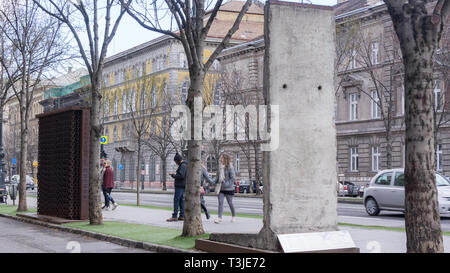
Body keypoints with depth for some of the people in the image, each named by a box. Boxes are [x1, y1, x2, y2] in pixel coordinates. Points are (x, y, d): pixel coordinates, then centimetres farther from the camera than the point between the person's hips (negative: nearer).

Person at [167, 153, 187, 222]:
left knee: (176, 200, -9)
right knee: (181, 200, 10)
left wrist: (173, 175, -12)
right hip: (182, 186, 10)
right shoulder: (184, 165, 18)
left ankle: (174, 216, -10)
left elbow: (181, 175, -24)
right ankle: (182, 216, 12)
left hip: (180, 186, -10)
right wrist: (174, 174, 14)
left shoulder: (183, 166, -14)